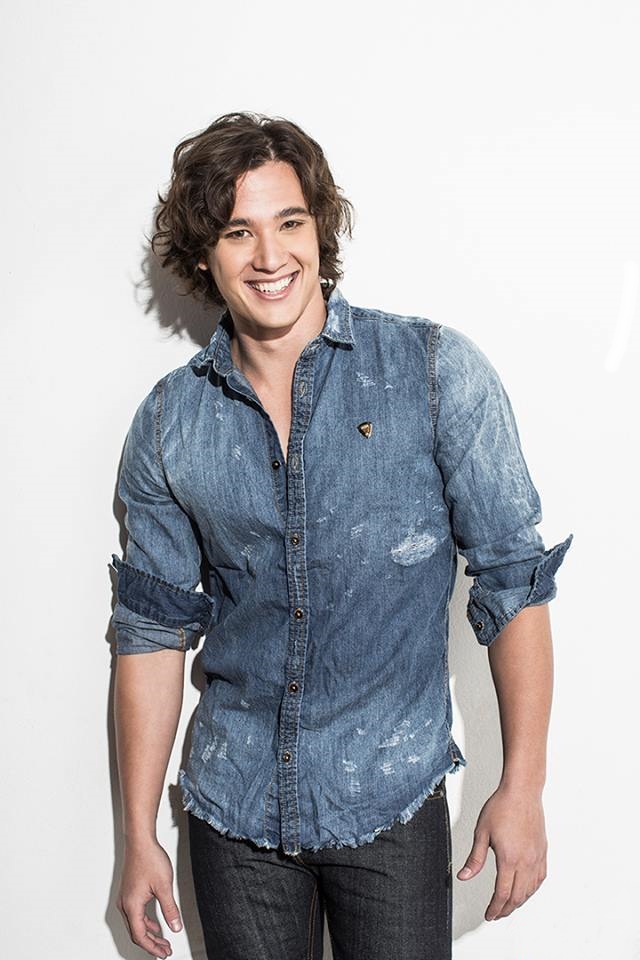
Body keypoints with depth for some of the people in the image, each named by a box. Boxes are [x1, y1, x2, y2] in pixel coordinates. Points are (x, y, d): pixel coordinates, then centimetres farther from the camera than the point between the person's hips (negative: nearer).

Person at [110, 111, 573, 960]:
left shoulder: (438, 372, -9)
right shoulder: (169, 424, -1)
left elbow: (513, 579, -6)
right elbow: (153, 628, 5)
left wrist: (522, 788, -8)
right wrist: (139, 837, 6)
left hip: (391, 802, -2)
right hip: (233, 810, 3)